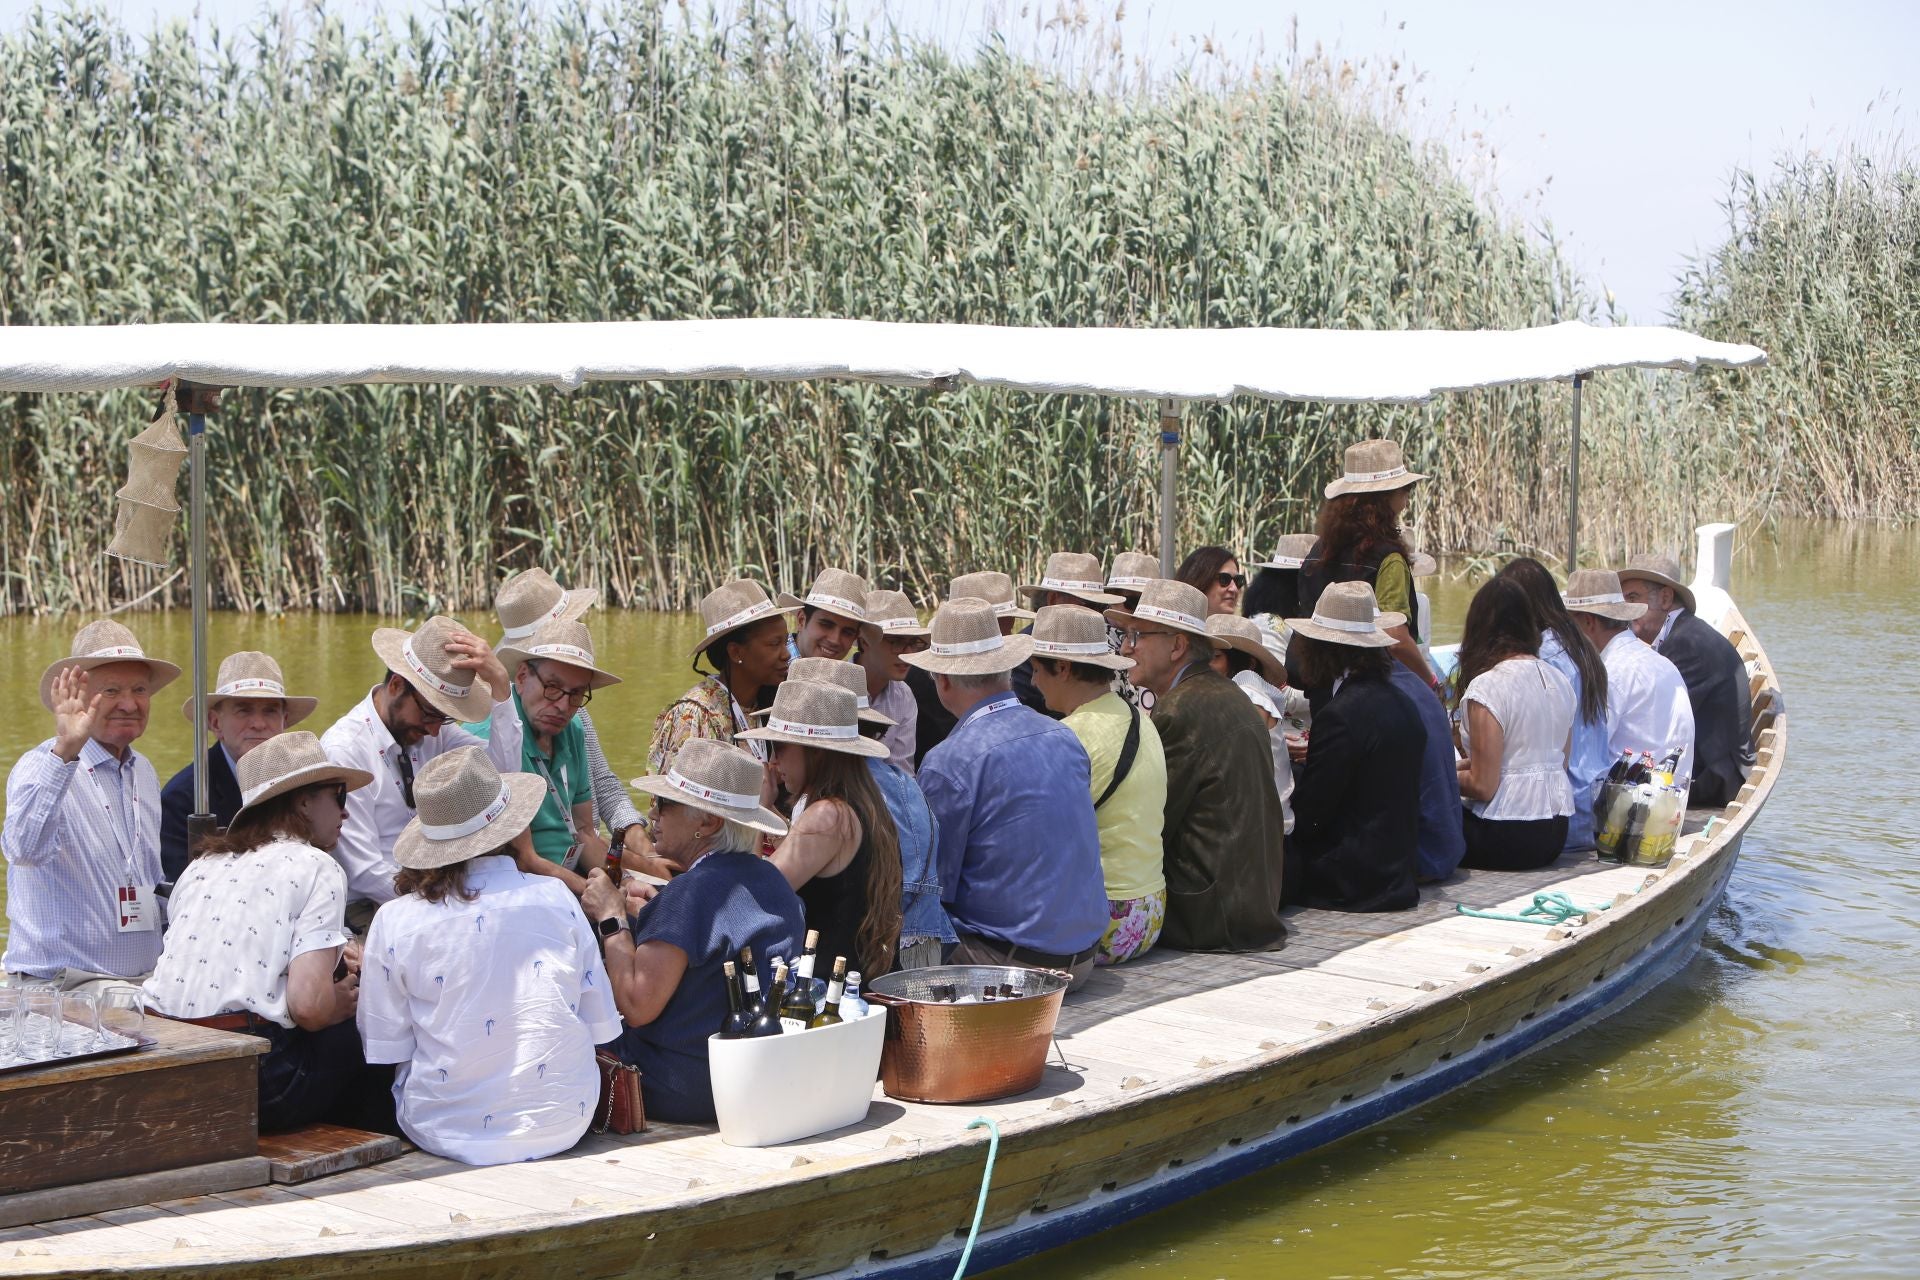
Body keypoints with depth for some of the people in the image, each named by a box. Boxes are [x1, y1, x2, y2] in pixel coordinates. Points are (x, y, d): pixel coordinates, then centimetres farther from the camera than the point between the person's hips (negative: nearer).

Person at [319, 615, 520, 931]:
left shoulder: (434, 730, 3)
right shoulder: (343, 752, -15)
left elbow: (504, 772, -9)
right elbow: (364, 874, -17)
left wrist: (500, 682, -15)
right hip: (367, 909, -7)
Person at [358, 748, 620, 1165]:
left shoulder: (394, 922, -7)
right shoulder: (555, 898, -4)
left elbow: (385, 1048, -1)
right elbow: (601, 1027, 2)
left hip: (448, 1132, 0)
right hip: (561, 1126, 1)